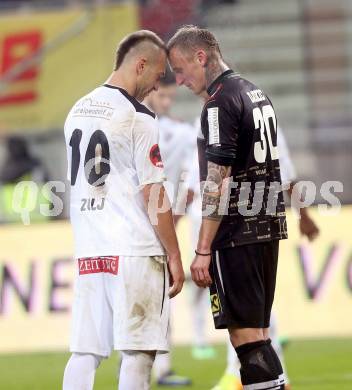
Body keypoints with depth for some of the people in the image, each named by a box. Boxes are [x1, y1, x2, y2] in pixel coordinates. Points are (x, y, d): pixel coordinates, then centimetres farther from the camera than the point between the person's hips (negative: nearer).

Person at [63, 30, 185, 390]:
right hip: (135, 252, -7)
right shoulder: (138, 117, -9)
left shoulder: (77, 112, 13)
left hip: (87, 252, 7)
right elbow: (153, 196, -11)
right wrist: (174, 256, -5)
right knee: (138, 352, -3)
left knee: (84, 352, 6)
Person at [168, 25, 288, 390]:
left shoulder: (220, 103, -14)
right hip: (268, 226, 9)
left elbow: (219, 182, -18)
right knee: (257, 329, 12)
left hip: (237, 233, -9)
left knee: (245, 332, -8)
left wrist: (203, 250, -17)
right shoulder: (256, 93, 14)